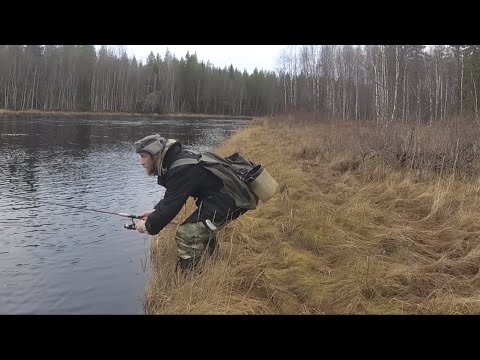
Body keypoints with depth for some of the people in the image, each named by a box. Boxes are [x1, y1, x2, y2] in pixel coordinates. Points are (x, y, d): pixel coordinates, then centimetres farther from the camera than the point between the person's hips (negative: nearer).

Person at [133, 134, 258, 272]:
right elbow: (171, 197, 20)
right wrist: (155, 212, 11)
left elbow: (171, 205, -22)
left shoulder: (181, 170, -25)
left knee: (186, 234, -16)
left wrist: (148, 226, -8)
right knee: (203, 229, 31)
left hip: (227, 202, -11)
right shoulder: (178, 159, 6)